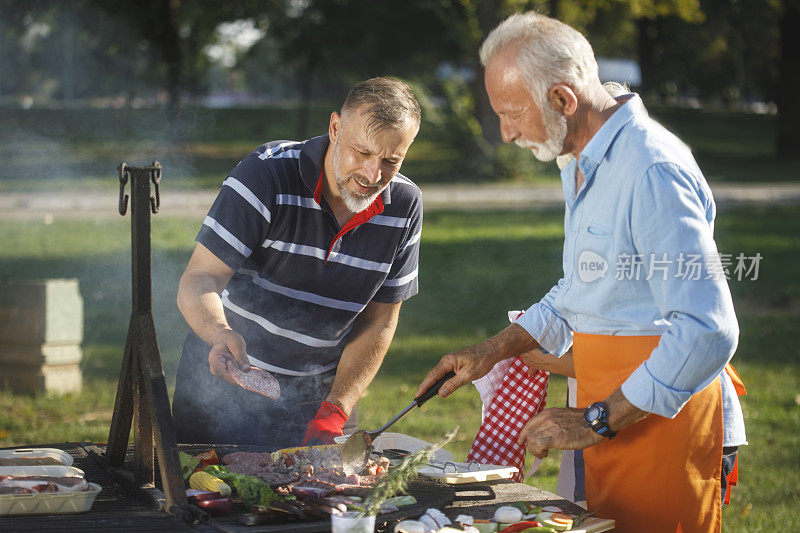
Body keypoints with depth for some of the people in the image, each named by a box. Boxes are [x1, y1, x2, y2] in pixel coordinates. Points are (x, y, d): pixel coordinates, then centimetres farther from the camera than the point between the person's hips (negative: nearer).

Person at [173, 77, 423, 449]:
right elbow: (199, 282, -22)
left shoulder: (404, 206, -7)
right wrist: (221, 334, -44)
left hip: (320, 393, 3)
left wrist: (334, 412, -12)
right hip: (226, 378, -3)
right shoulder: (266, 175, -20)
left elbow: (379, 323, -1)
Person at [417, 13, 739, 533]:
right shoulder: (583, 166, 13)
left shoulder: (653, 170, -21)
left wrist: (597, 420, -22)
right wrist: (494, 351, 17)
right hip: (612, 411, 9)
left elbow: (708, 330, -26)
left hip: (656, 412, -9)